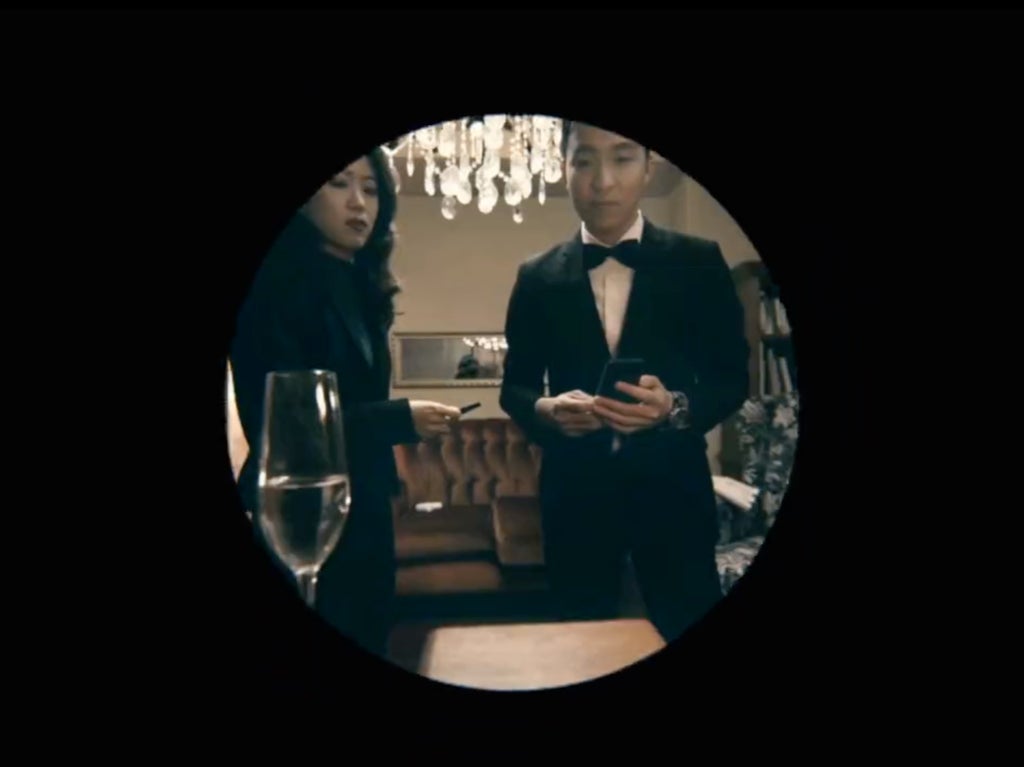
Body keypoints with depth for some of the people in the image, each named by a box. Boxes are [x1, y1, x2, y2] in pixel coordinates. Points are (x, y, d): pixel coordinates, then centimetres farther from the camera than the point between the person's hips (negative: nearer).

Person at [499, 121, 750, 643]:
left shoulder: (699, 262, 2)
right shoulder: (536, 277, 5)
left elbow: (732, 378, 1)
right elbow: (514, 385, 8)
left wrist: (676, 407, -20)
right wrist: (546, 409, -15)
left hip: (671, 487, -1)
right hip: (574, 491, 2)